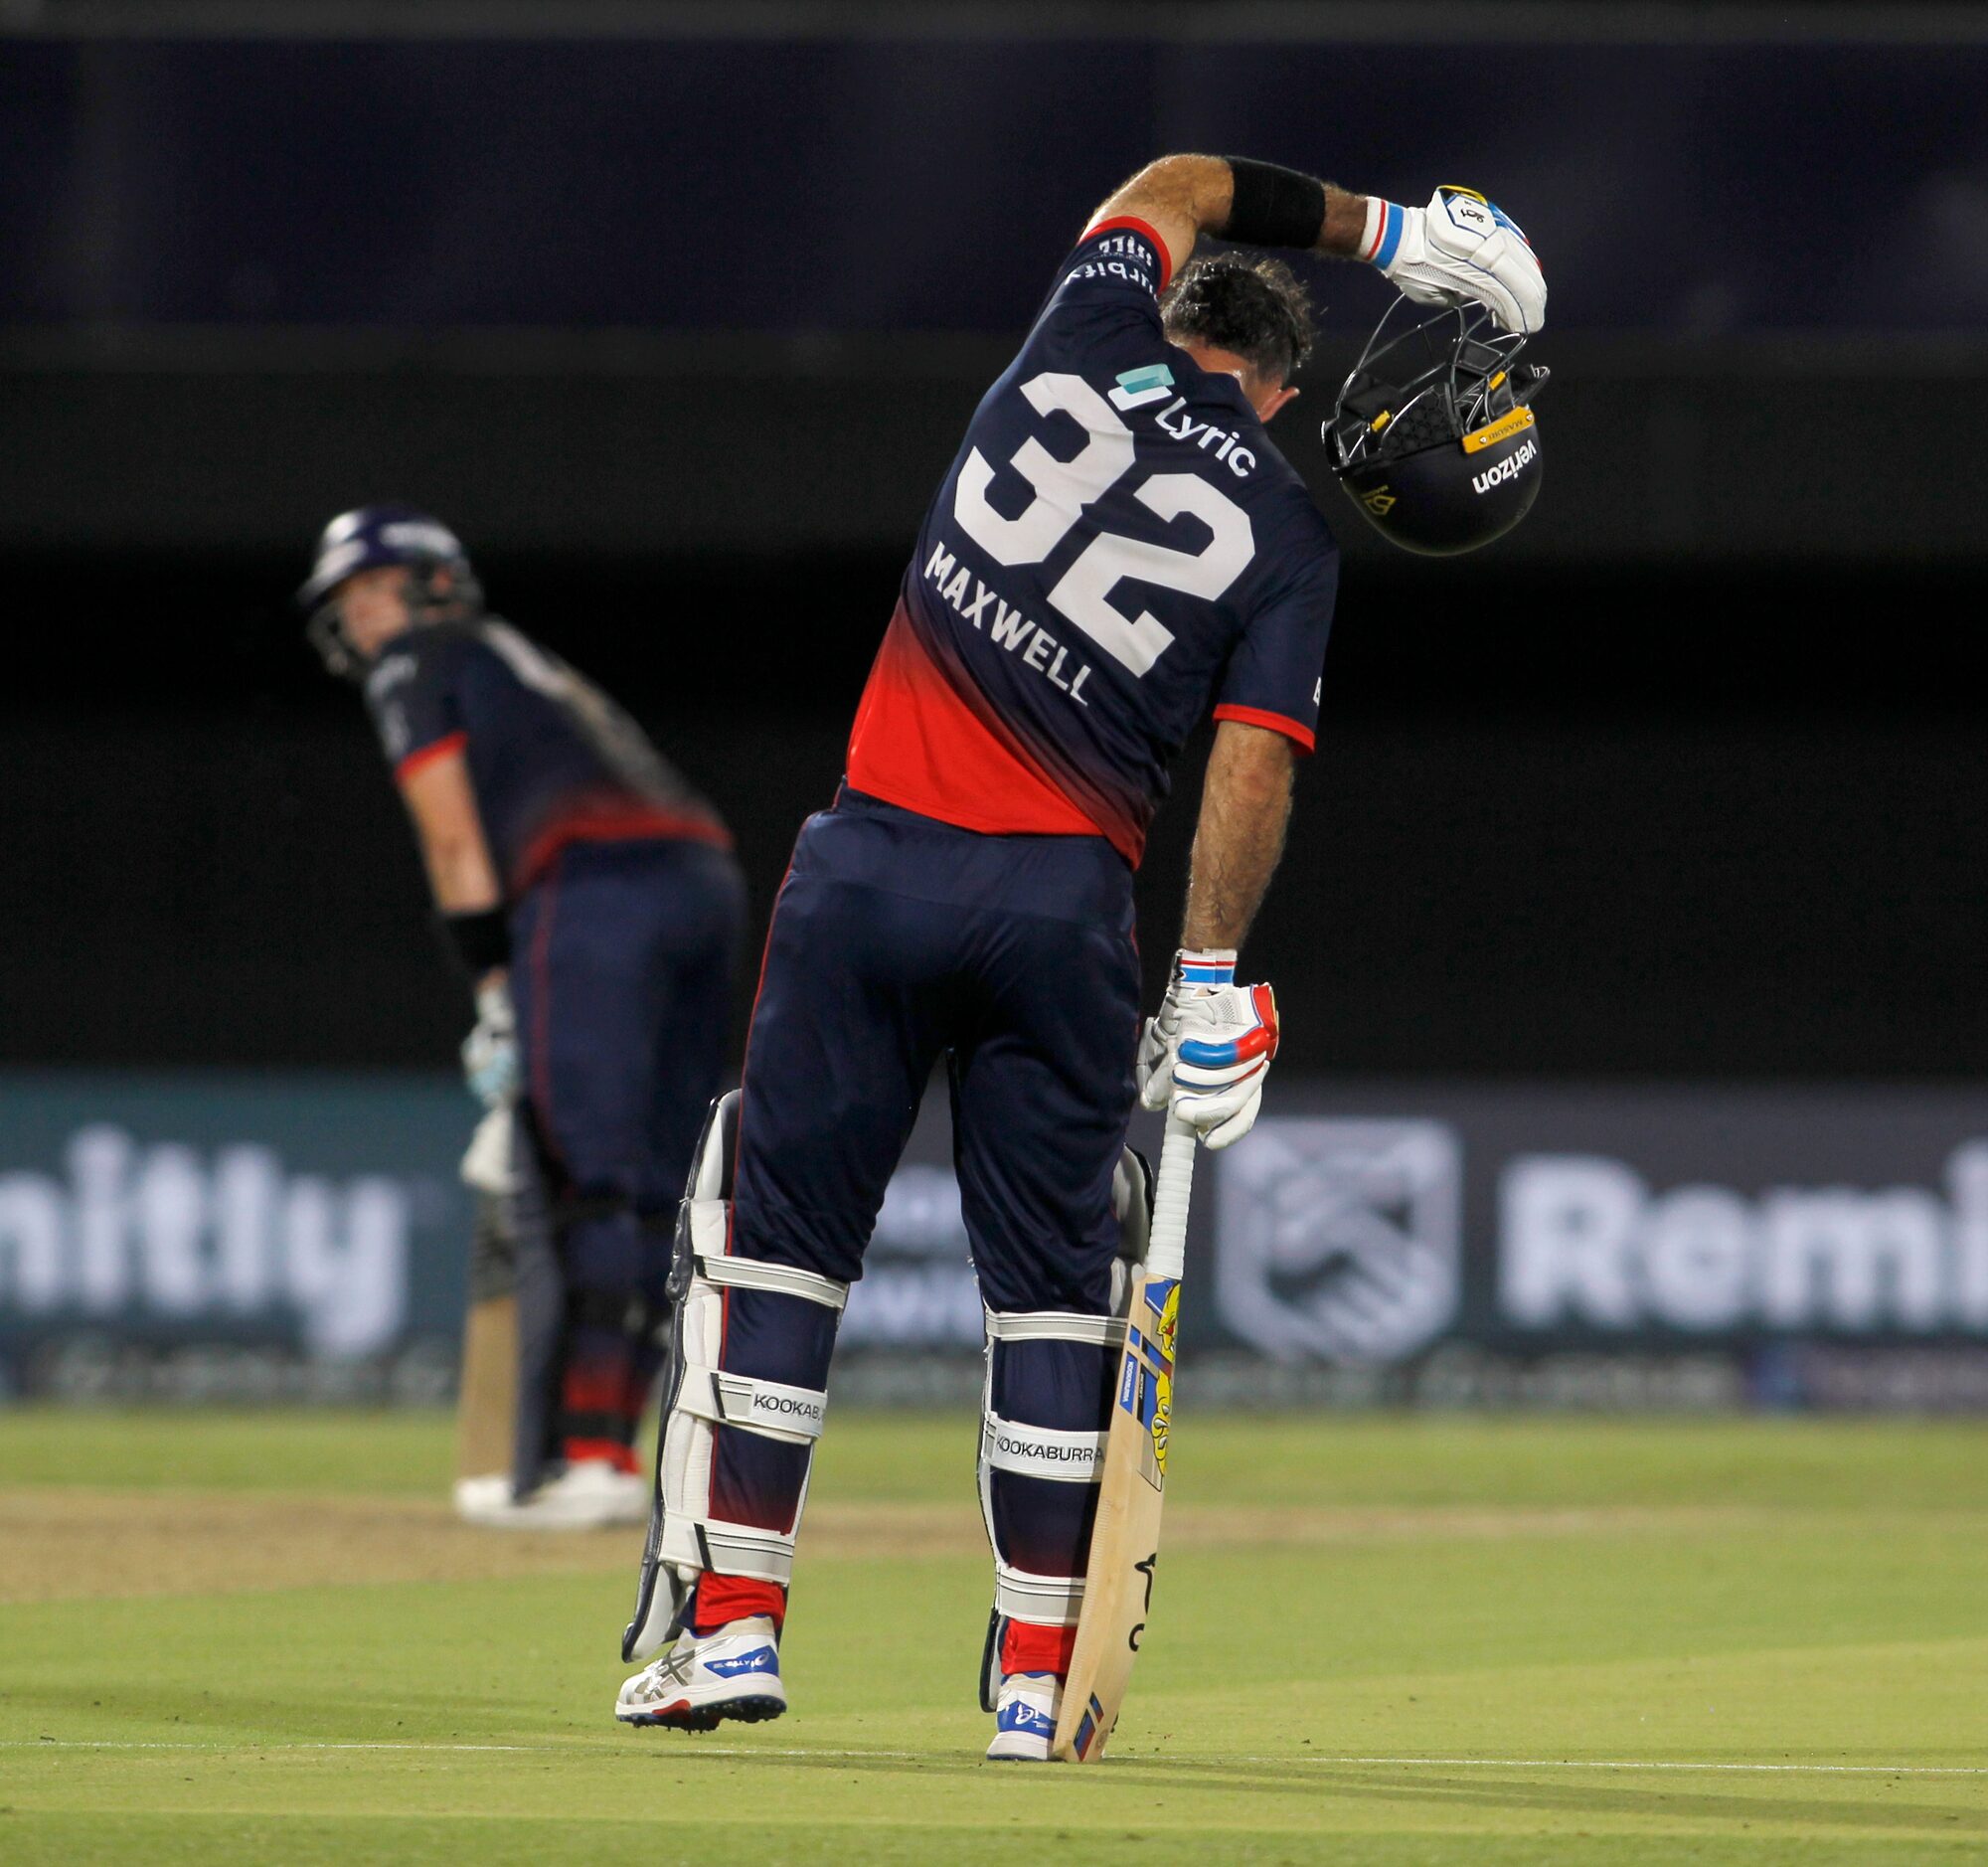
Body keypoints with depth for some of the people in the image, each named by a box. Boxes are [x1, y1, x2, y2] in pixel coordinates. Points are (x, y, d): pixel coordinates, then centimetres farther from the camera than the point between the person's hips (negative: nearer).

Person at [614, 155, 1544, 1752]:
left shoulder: (1089, 339, 8)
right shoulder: (1289, 530, 4)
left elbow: (1177, 188, 28)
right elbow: (1253, 764, -5)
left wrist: (1378, 230, 31)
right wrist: (1211, 980, -2)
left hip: (874, 867, 0)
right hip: (1064, 903, 0)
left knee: (783, 1233, 6)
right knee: (1052, 1283, 8)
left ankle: (730, 1624, 2)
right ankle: (1038, 1680, 7)